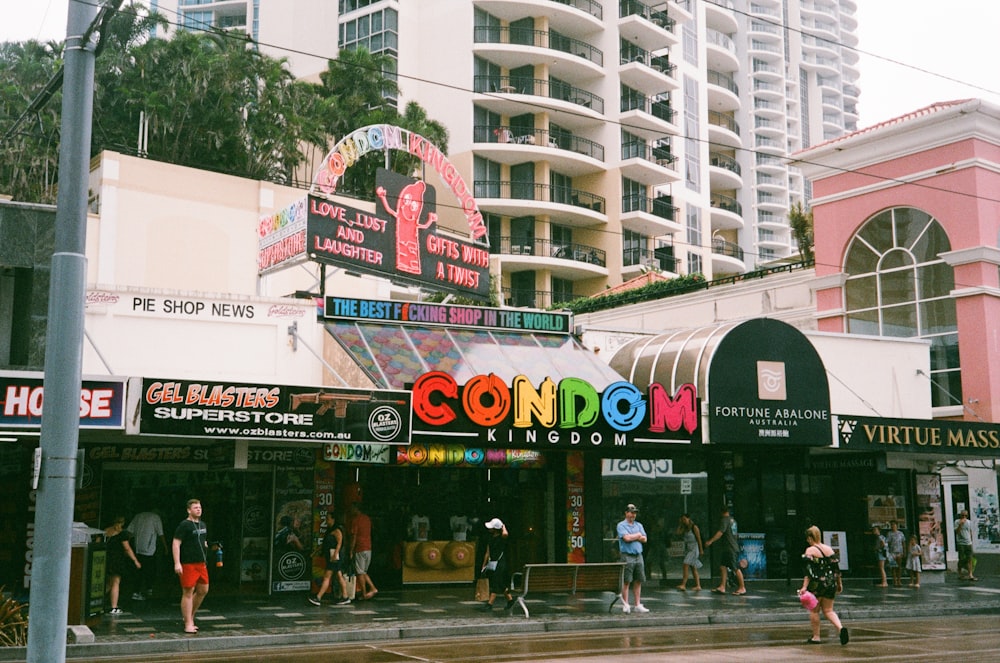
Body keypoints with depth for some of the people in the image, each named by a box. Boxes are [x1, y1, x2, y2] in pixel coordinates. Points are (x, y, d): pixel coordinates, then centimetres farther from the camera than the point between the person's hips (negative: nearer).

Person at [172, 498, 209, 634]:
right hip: (188, 564, -8)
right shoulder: (184, 525, -10)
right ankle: (188, 624, 1)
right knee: (188, 593, -3)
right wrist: (177, 563, -20)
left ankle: (190, 616, 28)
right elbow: (176, 544, -14)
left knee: (203, 590, 12)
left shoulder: (202, 525, 15)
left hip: (201, 563, 8)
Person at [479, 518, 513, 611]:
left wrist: (503, 526, -17)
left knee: (495, 585, -9)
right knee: (501, 585, 14)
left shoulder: (501, 538, -11)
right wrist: (483, 566, 15)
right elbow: (488, 553, 15)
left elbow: (505, 534, -38)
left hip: (499, 564, -8)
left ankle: (490, 604, -10)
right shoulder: (491, 538, 10)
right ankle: (510, 599, 28)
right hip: (491, 564, 8)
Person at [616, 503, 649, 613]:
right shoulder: (621, 525, -1)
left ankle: (638, 605, 10)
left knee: (638, 581, 5)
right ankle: (625, 605, -2)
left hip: (638, 555, 6)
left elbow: (644, 539, 7)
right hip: (627, 556, -5)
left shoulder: (639, 525, 17)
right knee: (626, 581, -5)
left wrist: (633, 537, -6)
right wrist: (638, 535, 0)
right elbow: (626, 538, -15)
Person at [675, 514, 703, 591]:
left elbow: (699, 539, -9)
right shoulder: (684, 528, 12)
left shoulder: (694, 527, -9)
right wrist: (679, 525, 3)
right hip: (687, 549, 8)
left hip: (694, 549, -8)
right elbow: (678, 533, 1)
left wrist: (701, 550, -11)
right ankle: (698, 586, 11)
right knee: (693, 568, 8)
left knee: (685, 565, -18)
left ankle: (683, 585, -23)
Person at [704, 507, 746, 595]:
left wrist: (710, 541, -25)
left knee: (736, 568, -4)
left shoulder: (724, 520, -11)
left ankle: (742, 588, 1)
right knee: (723, 567, 5)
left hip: (731, 549, -9)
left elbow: (720, 532, -23)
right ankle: (722, 587, 1)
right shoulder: (732, 520, 17)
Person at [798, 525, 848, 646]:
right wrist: (839, 583, 20)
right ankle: (841, 628, -12)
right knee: (828, 611, 12)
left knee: (814, 610, 9)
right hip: (830, 584, 5)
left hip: (816, 584, -5)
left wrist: (804, 587, -20)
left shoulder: (810, 550, -10)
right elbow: (836, 568, 10)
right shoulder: (829, 549, 8)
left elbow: (808, 570, -18)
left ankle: (816, 637, 12)